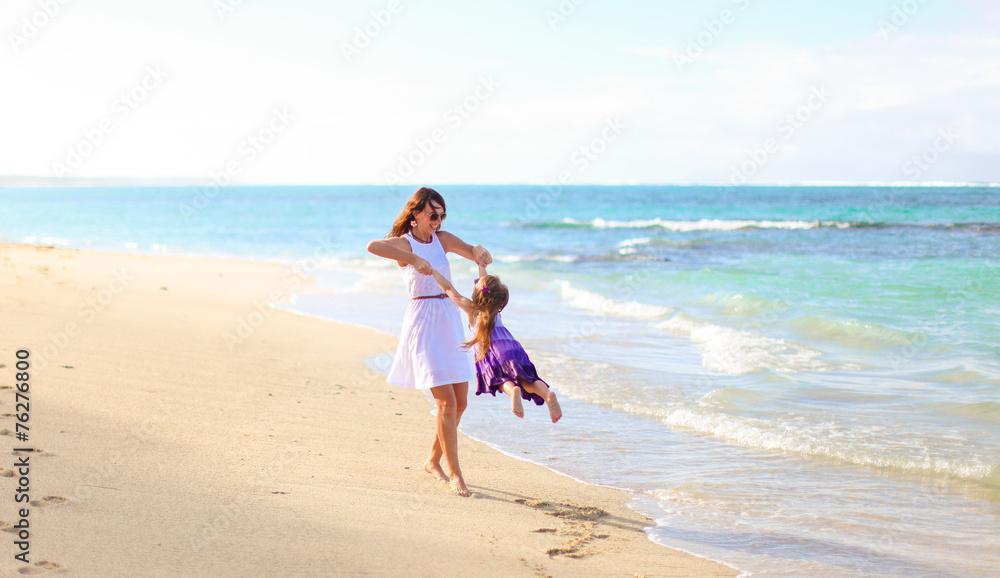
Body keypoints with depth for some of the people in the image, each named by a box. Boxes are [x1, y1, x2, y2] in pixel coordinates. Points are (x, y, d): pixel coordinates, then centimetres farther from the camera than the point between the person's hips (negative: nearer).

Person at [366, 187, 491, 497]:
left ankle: (433, 461, 26)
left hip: (450, 322, 7)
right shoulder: (403, 243, -6)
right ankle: (455, 474, -7)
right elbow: (373, 246, -26)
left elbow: (476, 254, 5)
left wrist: (480, 253, -19)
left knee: (460, 402, 9)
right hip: (422, 320, -6)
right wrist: (413, 258, -33)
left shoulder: (442, 239, 11)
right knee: (447, 402, -12)